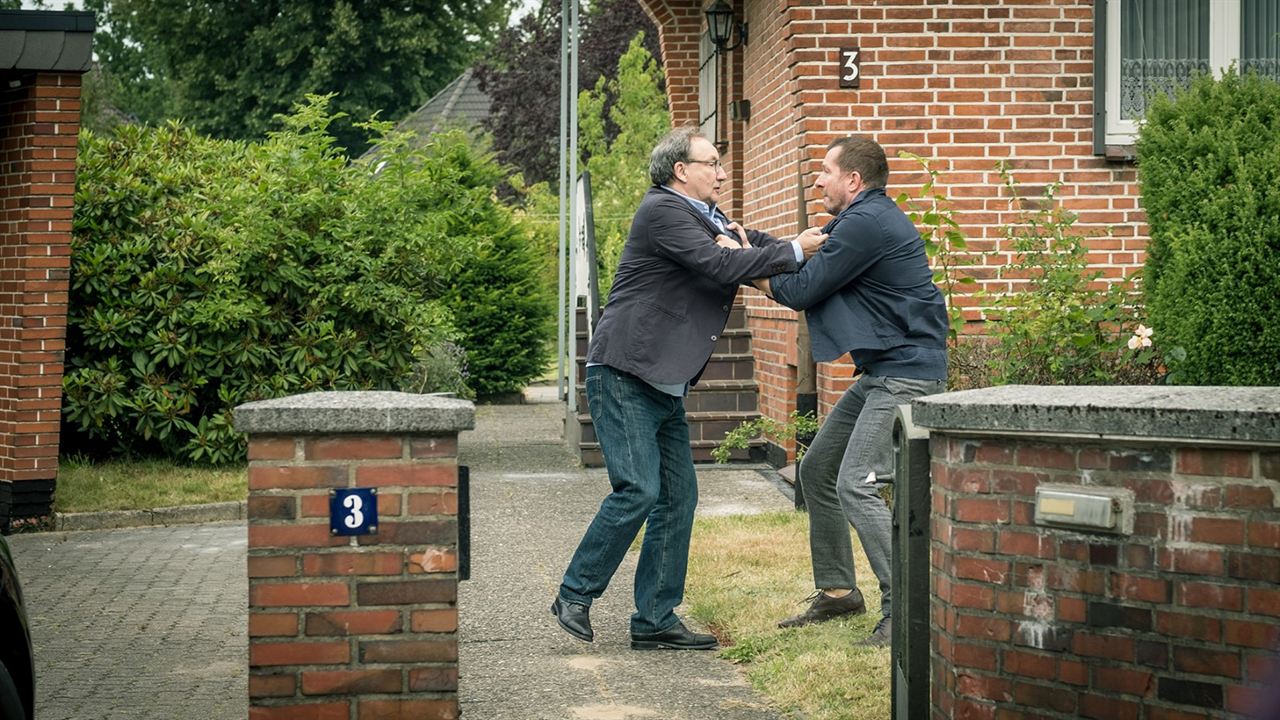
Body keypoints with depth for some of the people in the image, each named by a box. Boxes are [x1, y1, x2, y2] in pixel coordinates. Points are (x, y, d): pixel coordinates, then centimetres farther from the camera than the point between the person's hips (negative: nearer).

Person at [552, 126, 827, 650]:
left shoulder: (705, 218, 20)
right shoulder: (663, 211, -12)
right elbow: (720, 266, -22)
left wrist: (736, 243, 0)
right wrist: (794, 251, -15)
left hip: (666, 384, 10)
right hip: (624, 375, -10)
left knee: (678, 498, 5)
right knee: (638, 491, -15)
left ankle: (655, 621, 10)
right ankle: (575, 596, -1)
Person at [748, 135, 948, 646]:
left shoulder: (866, 224, -17)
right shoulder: (867, 219, 16)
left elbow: (801, 292, -14)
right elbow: (812, 274, 14)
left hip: (907, 374, -11)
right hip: (882, 373, 11)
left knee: (857, 485, -18)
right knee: (817, 470, 15)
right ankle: (837, 591, 25)